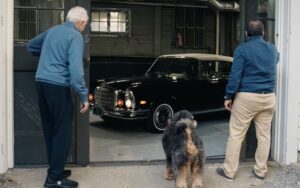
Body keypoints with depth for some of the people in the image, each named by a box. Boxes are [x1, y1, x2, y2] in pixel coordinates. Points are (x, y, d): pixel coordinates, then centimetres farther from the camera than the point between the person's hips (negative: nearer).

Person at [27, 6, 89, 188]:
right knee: (63, 132, -1)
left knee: (50, 130, 15)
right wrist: (84, 96, -16)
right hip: (57, 86, -8)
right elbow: (75, 68, -18)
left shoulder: (52, 30, 16)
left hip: (41, 83, 8)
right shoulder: (75, 36, -8)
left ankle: (56, 169, 25)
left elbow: (31, 46, 32)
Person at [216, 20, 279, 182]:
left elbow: (235, 75, -12)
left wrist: (229, 96, -6)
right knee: (264, 135, 10)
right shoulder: (273, 49, 11)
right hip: (268, 97, 5)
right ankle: (260, 171, 18)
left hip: (247, 97, -5)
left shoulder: (242, 49, -6)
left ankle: (229, 172, 6)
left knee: (236, 135, 2)